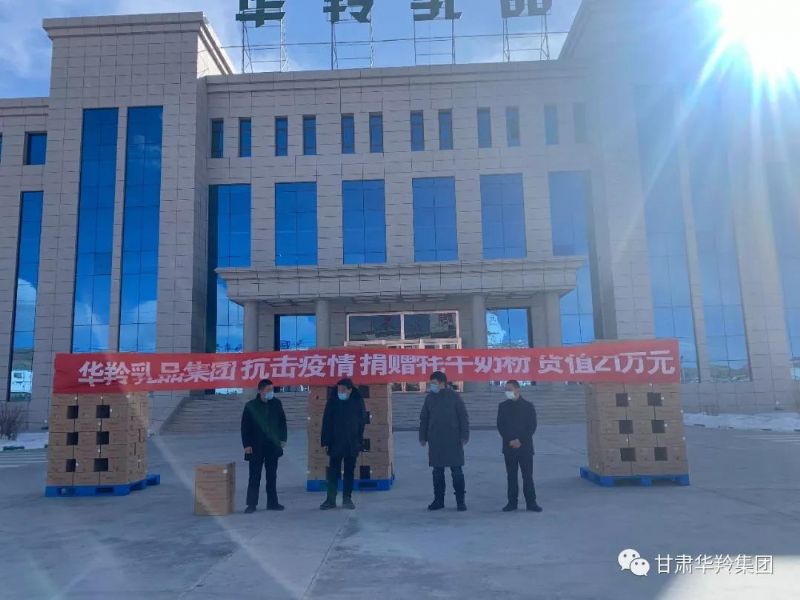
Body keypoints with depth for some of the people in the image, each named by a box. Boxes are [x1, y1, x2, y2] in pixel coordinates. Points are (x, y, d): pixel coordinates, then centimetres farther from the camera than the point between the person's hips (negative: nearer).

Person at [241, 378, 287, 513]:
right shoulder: (250, 406, -5)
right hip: (256, 447, -3)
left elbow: (282, 421, 9)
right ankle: (251, 504, 8)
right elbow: (245, 427, -4)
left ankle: (272, 502, 18)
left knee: (272, 475, 10)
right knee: (254, 476, 1)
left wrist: (283, 439, 3)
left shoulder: (276, 404, 2)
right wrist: (246, 444, -9)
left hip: (273, 446, 3)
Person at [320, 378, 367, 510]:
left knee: (349, 472, 9)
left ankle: (347, 499, 18)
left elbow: (362, 421, 1)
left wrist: (359, 441, -2)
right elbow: (326, 422, -4)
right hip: (335, 443, 0)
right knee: (333, 472, 4)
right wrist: (325, 441, -8)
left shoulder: (357, 401, -3)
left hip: (352, 444, 1)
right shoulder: (332, 401, -5)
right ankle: (331, 499, 11)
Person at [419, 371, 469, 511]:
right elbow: (423, 419, 10)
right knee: (437, 472, 8)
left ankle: (460, 501, 10)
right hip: (435, 441, 3)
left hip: (453, 440, -3)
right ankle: (438, 500, 18)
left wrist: (464, 436, -8)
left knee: (457, 471, 0)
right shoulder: (430, 397, 5)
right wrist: (423, 437, 8)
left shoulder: (454, 397, -4)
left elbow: (463, 417, -4)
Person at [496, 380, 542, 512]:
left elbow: (532, 426, -2)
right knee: (511, 475, 5)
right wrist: (510, 441, -9)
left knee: (527, 475, -1)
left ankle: (531, 502, 6)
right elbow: (500, 426, 4)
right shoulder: (503, 406, 7)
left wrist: (520, 441, -11)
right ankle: (512, 502, 11)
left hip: (525, 447, -2)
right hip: (509, 447, 2)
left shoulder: (528, 406, 1)